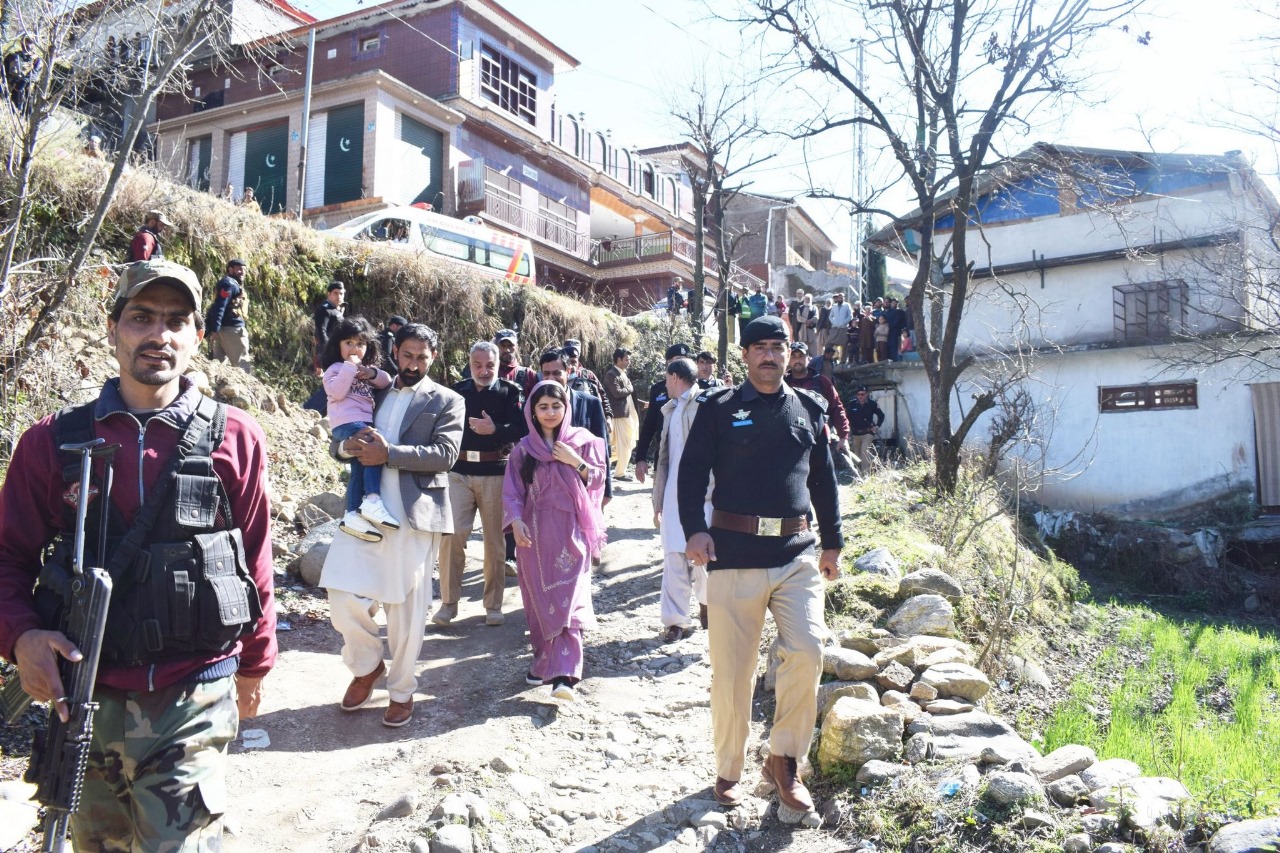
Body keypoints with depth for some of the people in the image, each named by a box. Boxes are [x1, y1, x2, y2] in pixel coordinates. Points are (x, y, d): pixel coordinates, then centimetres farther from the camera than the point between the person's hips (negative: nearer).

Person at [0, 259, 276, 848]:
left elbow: (254, 560, 4)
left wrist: (254, 665, 12)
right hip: (84, 696, 2)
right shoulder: (53, 442, 0)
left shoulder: (234, 439, -3)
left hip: (195, 700, -2)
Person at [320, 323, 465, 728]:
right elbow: (338, 443, 17)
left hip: (415, 513, -3)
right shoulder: (373, 394, 18)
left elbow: (445, 454, -9)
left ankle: (401, 690, 22)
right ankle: (367, 665, 23)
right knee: (344, 595, -4)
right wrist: (350, 445, -8)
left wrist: (388, 454, -17)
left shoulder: (447, 401, 5)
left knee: (406, 607, 4)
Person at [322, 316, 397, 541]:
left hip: (365, 424, 8)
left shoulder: (367, 370, 27)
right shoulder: (336, 368, 5)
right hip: (347, 424, -8)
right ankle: (372, 501, -33)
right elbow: (336, 392, -13)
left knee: (360, 469, 0)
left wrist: (374, 375, -4)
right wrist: (349, 367, -13)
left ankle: (353, 515, -4)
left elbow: (388, 384, 15)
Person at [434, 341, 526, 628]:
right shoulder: (458, 391, 9)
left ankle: (493, 605, 18)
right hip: (459, 472, 2)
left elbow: (520, 429, -11)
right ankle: (448, 603, 4)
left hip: (495, 473, -1)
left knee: (495, 539, 6)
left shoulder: (511, 392, 1)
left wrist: (494, 430, -27)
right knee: (451, 534, -7)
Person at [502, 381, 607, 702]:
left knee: (568, 599, -9)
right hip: (535, 532, 2)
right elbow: (512, 490, 4)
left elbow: (597, 480, 2)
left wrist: (575, 462, -13)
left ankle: (563, 674, -12)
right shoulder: (524, 448, 6)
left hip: (570, 531, -2)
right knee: (539, 600, 9)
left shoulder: (582, 441, 2)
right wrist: (516, 522, -10)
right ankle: (544, 661, 24)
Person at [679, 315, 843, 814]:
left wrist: (832, 542, 17)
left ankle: (784, 760, 11)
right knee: (731, 669, 3)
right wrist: (695, 529, -15)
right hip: (733, 551, -2)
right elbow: (692, 470, -1)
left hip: (796, 552, 3)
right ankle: (729, 770, 22)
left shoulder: (810, 410, 13)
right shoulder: (719, 408, 4)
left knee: (807, 652, -10)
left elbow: (824, 480, 18)